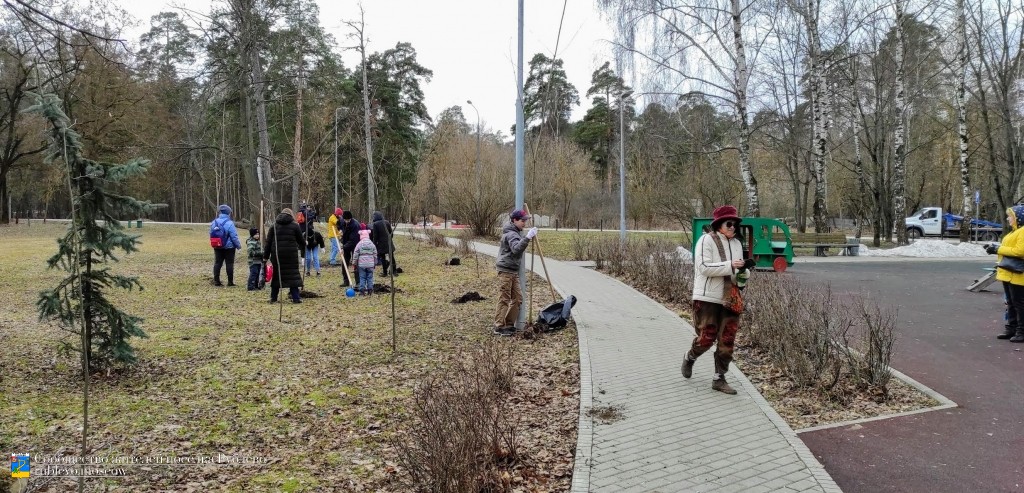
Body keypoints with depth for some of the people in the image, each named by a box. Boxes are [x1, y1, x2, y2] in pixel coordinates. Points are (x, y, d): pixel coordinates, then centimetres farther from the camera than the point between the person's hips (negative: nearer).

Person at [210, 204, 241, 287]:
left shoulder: (213, 223, 1)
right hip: (229, 247, -5)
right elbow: (234, 237, -16)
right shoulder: (229, 223, -17)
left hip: (218, 248, 5)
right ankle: (230, 282, 5)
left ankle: (216, 281, 12)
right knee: (229, 264, 2)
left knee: (217, 263, 11)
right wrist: (238, 245, -2)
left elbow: (211, 235, 8)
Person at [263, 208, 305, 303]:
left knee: (276, 275, 12)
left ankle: (273, 298, 14)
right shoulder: (294, 226, 3)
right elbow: (301, 241, 8)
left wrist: (266, 256, 8)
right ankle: (295, 298, -1)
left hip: (276, 255, 2)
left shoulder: (274, 226, 9)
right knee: (293, 274, 2)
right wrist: (303, 252, 22)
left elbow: (268, 242, 6)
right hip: (291, 255, -2)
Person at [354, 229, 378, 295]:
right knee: (370, 277, 8)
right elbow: (375, 255, 8)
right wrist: (375, 264, 17)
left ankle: (362, 290, 3)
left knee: (362, 278, 4)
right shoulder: (372, 244, 3)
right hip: (370, 264, 2)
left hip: (361, 264, -2)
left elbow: (356, 255, -3)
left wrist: (354, 263, 7)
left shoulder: (359, 244, -5)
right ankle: (370, 290, 8)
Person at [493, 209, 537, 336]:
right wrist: (528, 238, -43)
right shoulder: (511, 234, -16)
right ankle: (499, 327, 0)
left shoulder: (515, 232, 17)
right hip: (505, 271, -10)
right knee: (504, 299, -6)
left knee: (517, 298, 11)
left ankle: (509, 324, 19)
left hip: (513, 271, 10)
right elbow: (516, 249, -35)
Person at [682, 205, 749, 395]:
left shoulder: (736, 244, 13)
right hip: (708, 298, -6)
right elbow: (704, 267, -18)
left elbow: (737, 271, 20)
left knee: (727, 341, 4)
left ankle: (719, 379, 15)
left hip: (730, 299, 6)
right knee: (707, 337, -2)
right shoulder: (706, 240, -8)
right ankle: (689, 359, 29)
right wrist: (729, 265, -23)